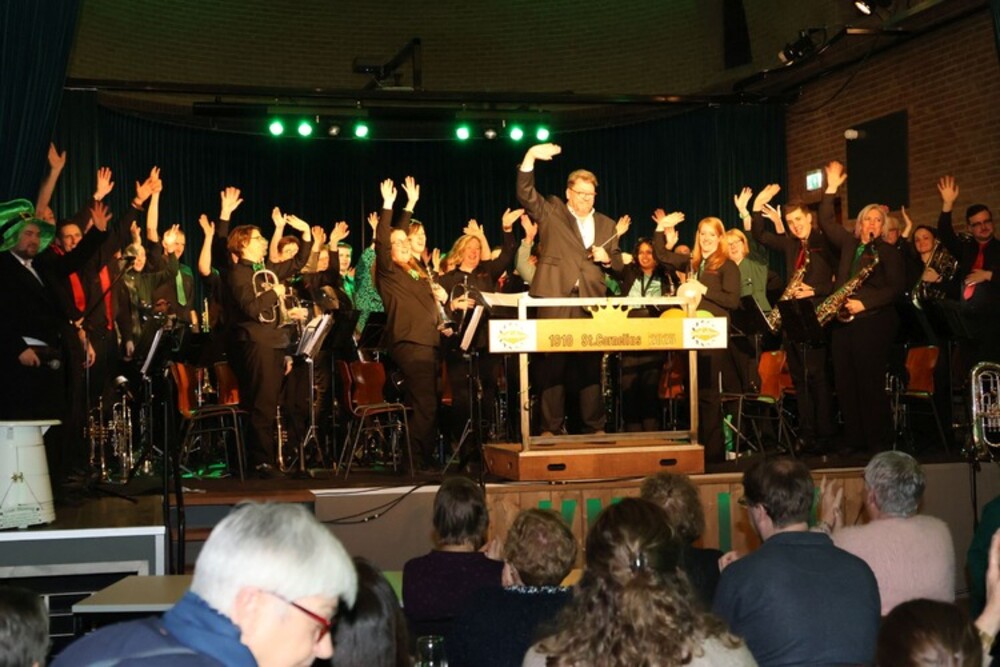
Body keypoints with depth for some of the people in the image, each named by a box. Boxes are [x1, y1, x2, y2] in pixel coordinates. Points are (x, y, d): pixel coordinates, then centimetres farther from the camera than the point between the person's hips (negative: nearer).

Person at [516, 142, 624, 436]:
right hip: (555, 298, -3)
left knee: (591, 365, 5)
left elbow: (618, 265, 20)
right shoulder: (550, 212, 9)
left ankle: (595, 426, 11)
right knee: (552, 365, -4)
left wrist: (607, 259, -3)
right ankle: (551, 428, 1)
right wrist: (530, 157, -18)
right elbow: (525, 194, -6)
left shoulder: (606, 225, 19)